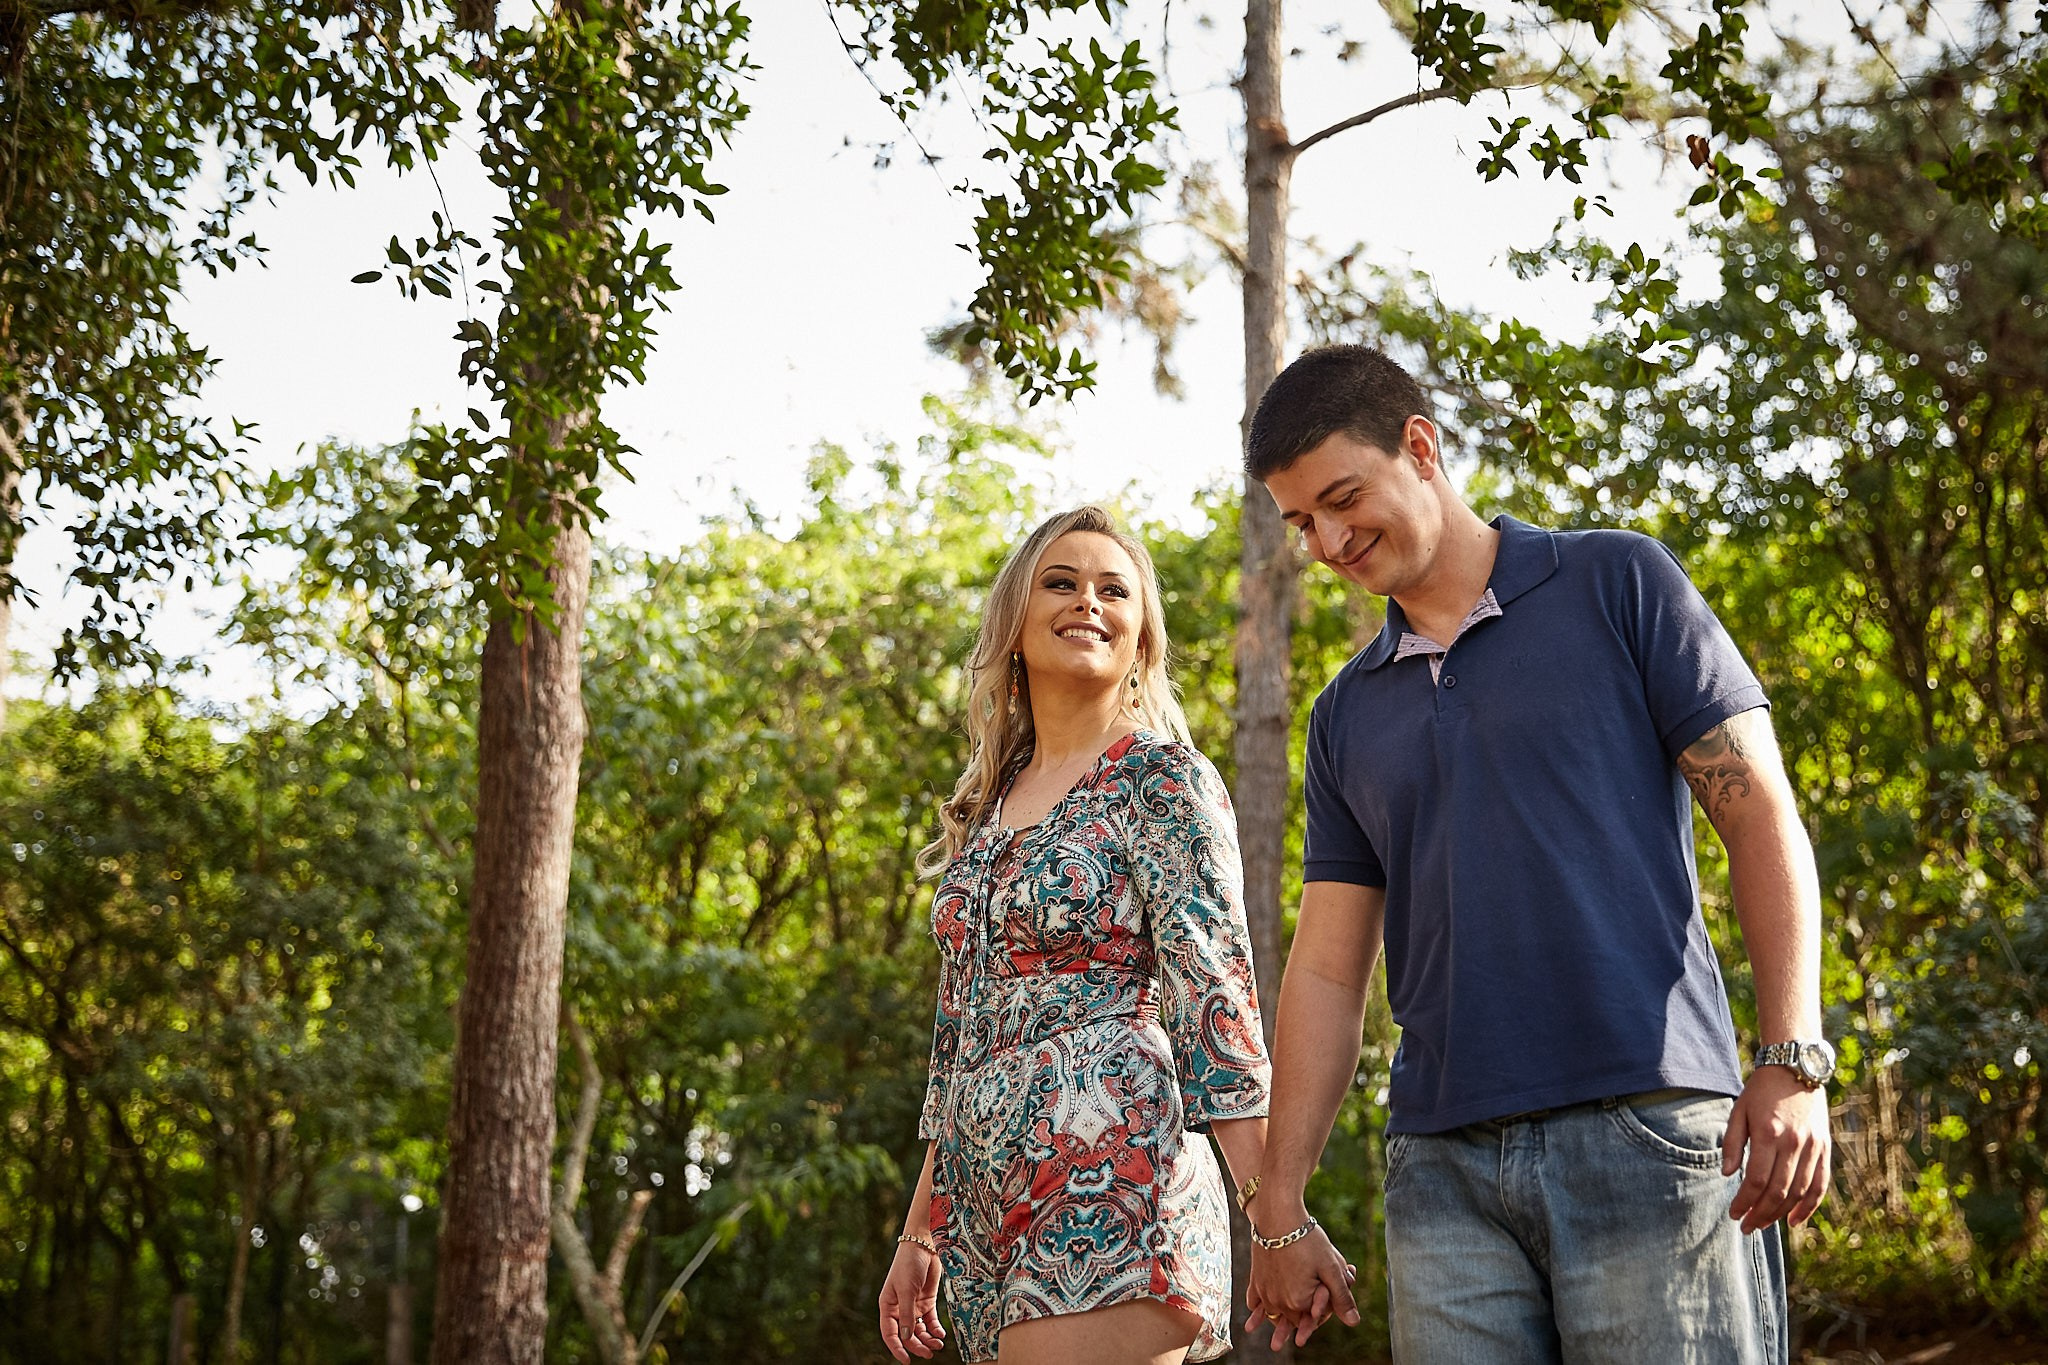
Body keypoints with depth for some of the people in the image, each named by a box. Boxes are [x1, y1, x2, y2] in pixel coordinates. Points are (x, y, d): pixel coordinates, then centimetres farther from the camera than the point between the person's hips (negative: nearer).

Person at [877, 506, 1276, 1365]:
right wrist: (919, 1236, 18)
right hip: (987, 1209, 7)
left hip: (1107, 1194, -7)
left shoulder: (1160, 779, -1)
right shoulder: (985, 808, 17)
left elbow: (1216, 994, -9)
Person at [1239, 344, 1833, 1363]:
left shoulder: (1616, 584, 5)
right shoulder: (1347, 717, 17)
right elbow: (1328, 966, 16)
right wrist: (1279, 1212, 10)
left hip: (1646, 1129, -4)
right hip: (1444, 1165, 4)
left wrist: (1793, 1062, -11)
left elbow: (1760, 816, 0)